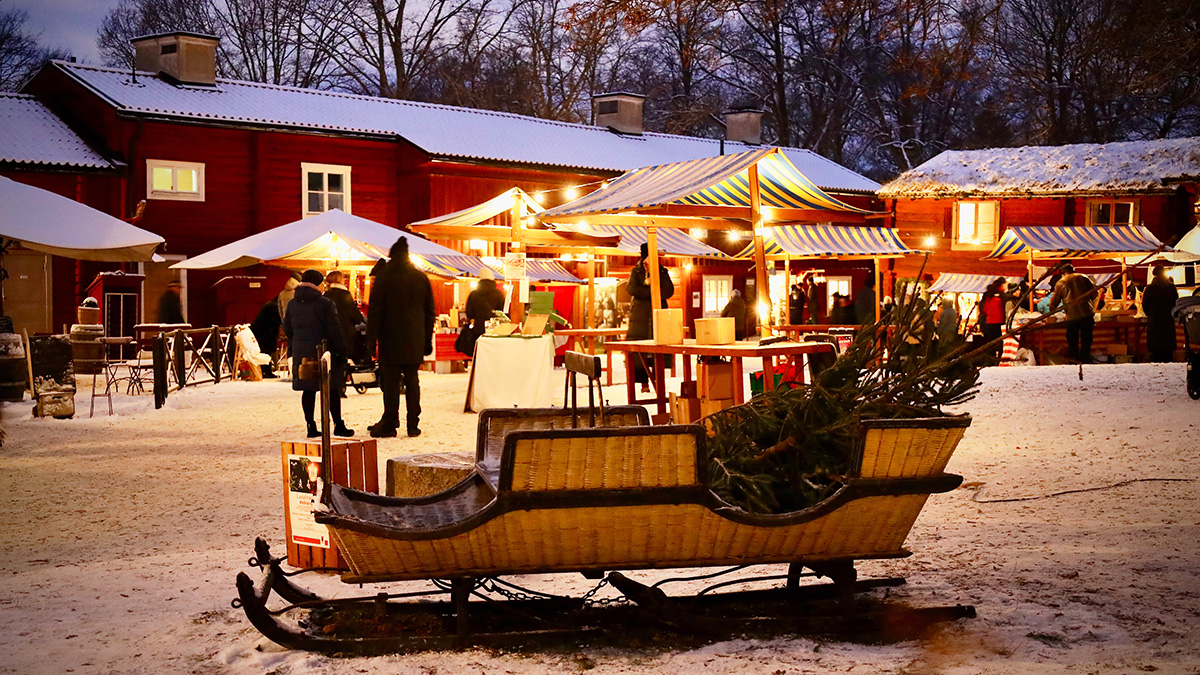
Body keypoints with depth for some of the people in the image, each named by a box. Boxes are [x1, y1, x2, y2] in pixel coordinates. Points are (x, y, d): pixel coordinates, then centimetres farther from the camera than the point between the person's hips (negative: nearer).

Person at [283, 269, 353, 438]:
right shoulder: (325, 304, -11)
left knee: (308, 390, 8)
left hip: (301, 354, 5)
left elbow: (287, 329, 13)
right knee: (332, 390, 3)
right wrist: (341, 352, -6)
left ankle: (311, 426, 8)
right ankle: (338, 425, 6)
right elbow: (335, 331, -12)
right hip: (323, 352, -5)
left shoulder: (292, 305, 6)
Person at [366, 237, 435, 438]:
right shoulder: (421, 278, 7)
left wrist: (371, 339, -3)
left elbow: (374, 311, -7)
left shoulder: (384, 277, -5)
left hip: (391, 340, -4)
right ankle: (413, 425, 7)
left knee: (391, 382, -1)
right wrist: (427, 341, 16)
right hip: (414, 342, 4)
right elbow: (429, 312, 11)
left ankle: (390, 424, 0)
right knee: (412, 381, 8)